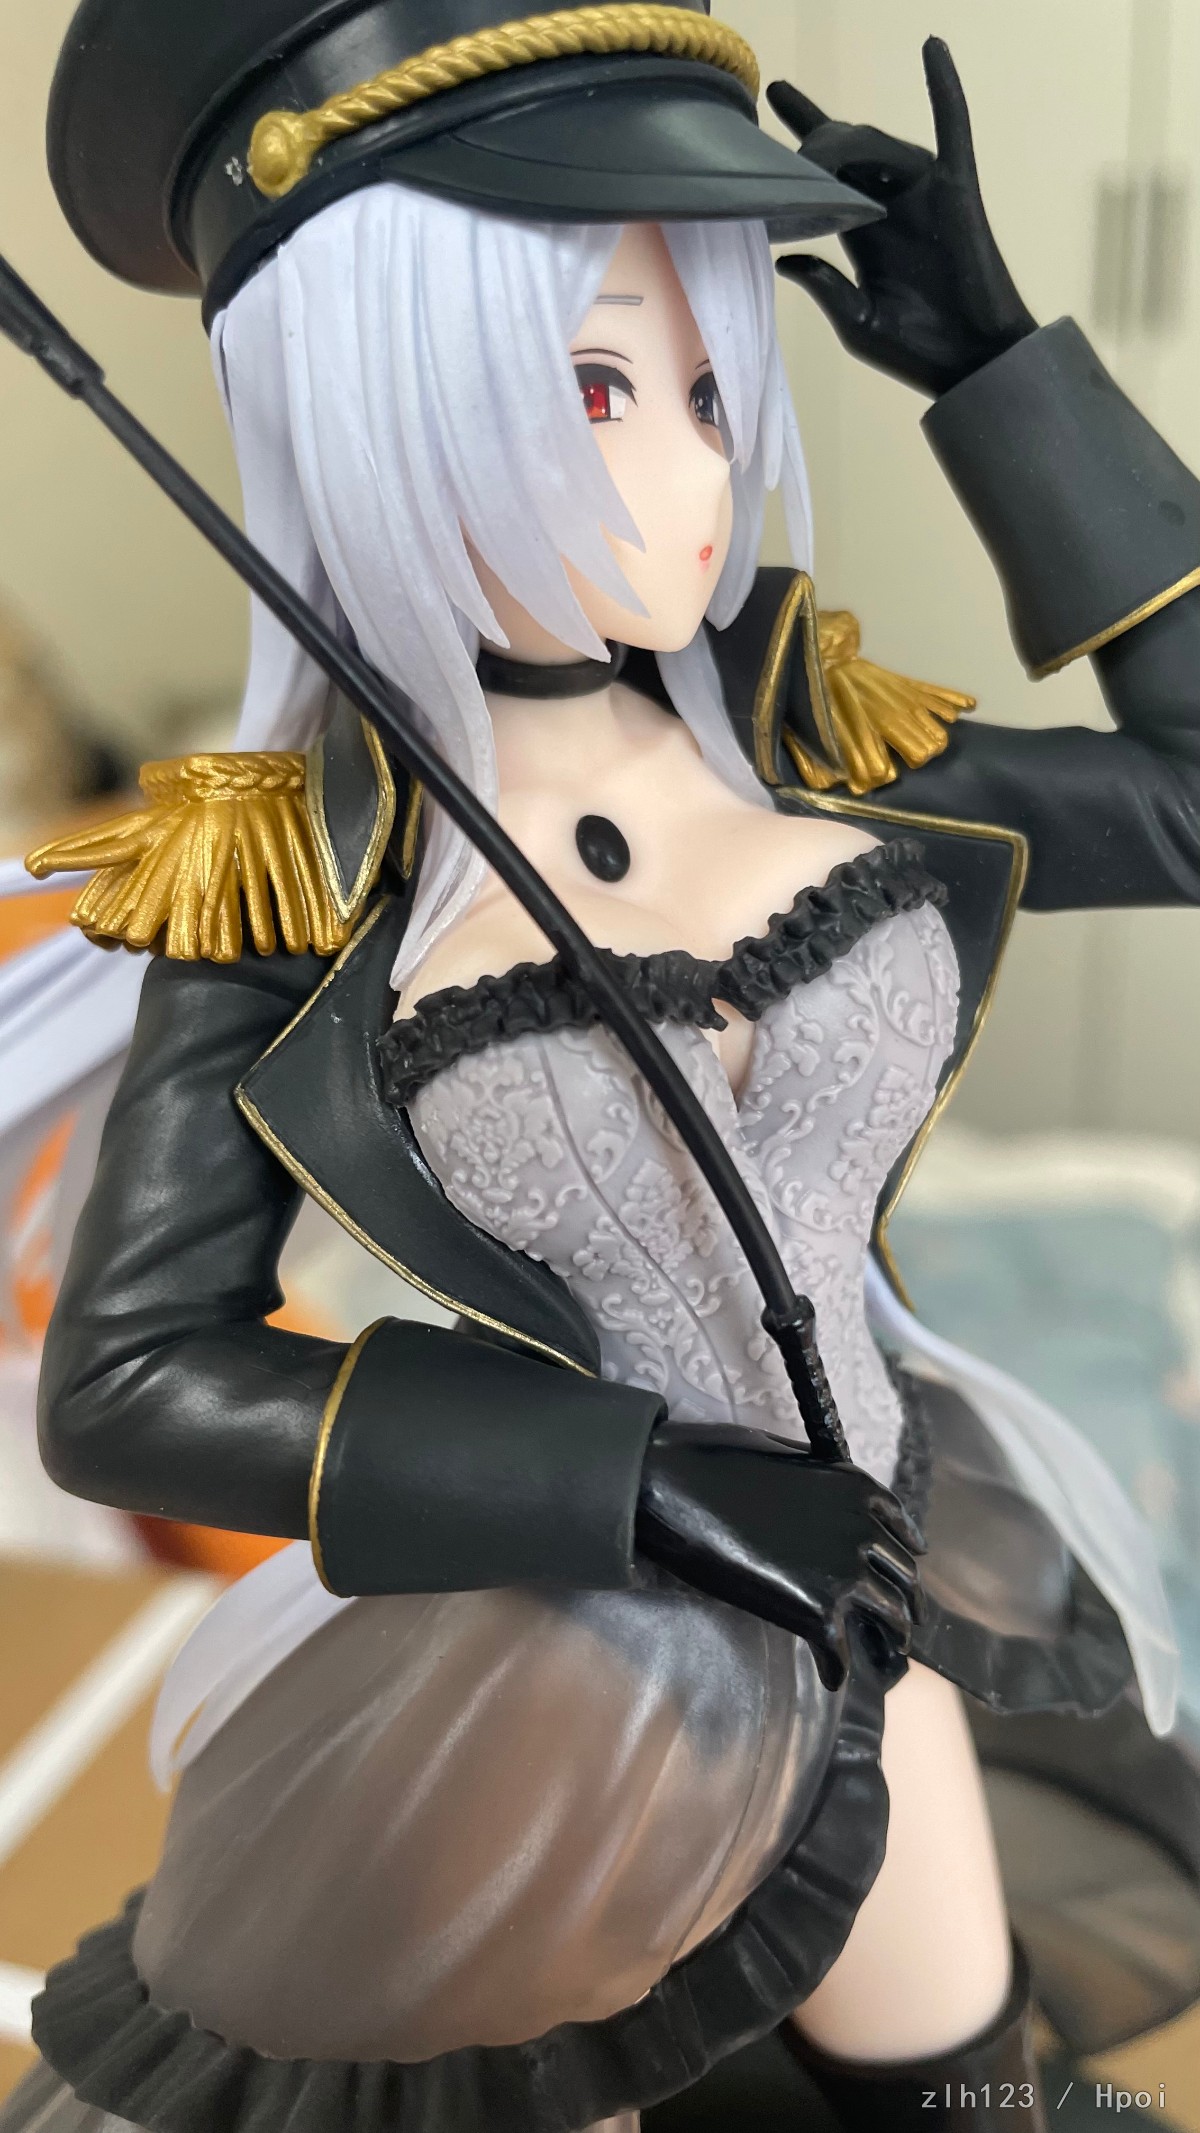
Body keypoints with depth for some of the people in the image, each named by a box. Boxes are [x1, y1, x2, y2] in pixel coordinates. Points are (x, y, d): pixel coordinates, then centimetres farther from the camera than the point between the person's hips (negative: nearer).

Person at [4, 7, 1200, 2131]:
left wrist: (994, 363, -8)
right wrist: (636, 1476, -24)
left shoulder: (801, 738, -7)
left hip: (844, 1593, 4)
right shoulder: (286, 873, -17)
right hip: (533, 1631, -3)